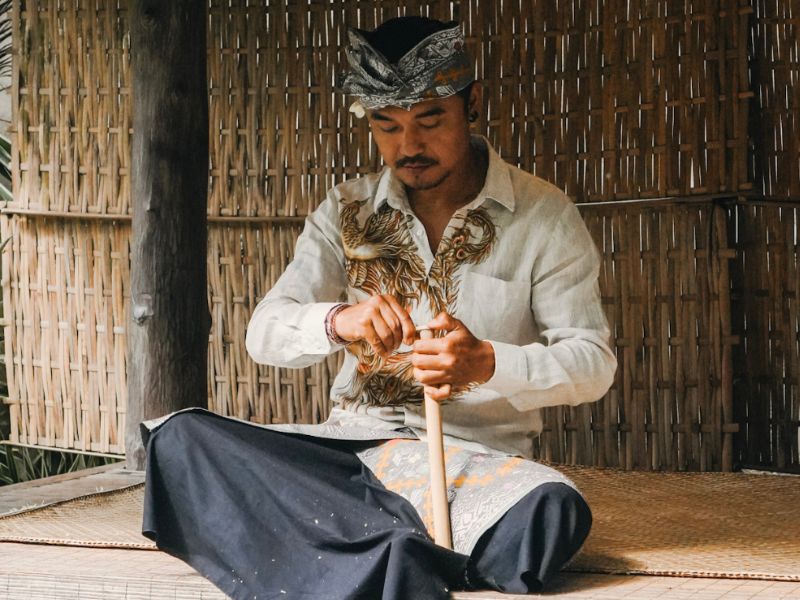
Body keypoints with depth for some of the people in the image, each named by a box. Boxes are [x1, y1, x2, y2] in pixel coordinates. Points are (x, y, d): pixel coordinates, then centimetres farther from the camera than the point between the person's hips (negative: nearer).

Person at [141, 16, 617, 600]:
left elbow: (593, 361, -3)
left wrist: (487, 363, -23)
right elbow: (265, 333, 1)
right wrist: (336, 322, -23)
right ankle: (399, 553, -32)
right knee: (179, 439, -22)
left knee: (552, 514, -39)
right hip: (352, 441, 3)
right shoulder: (347, 212, 9)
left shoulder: (544, 216, 1)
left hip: (478, 455, -3)